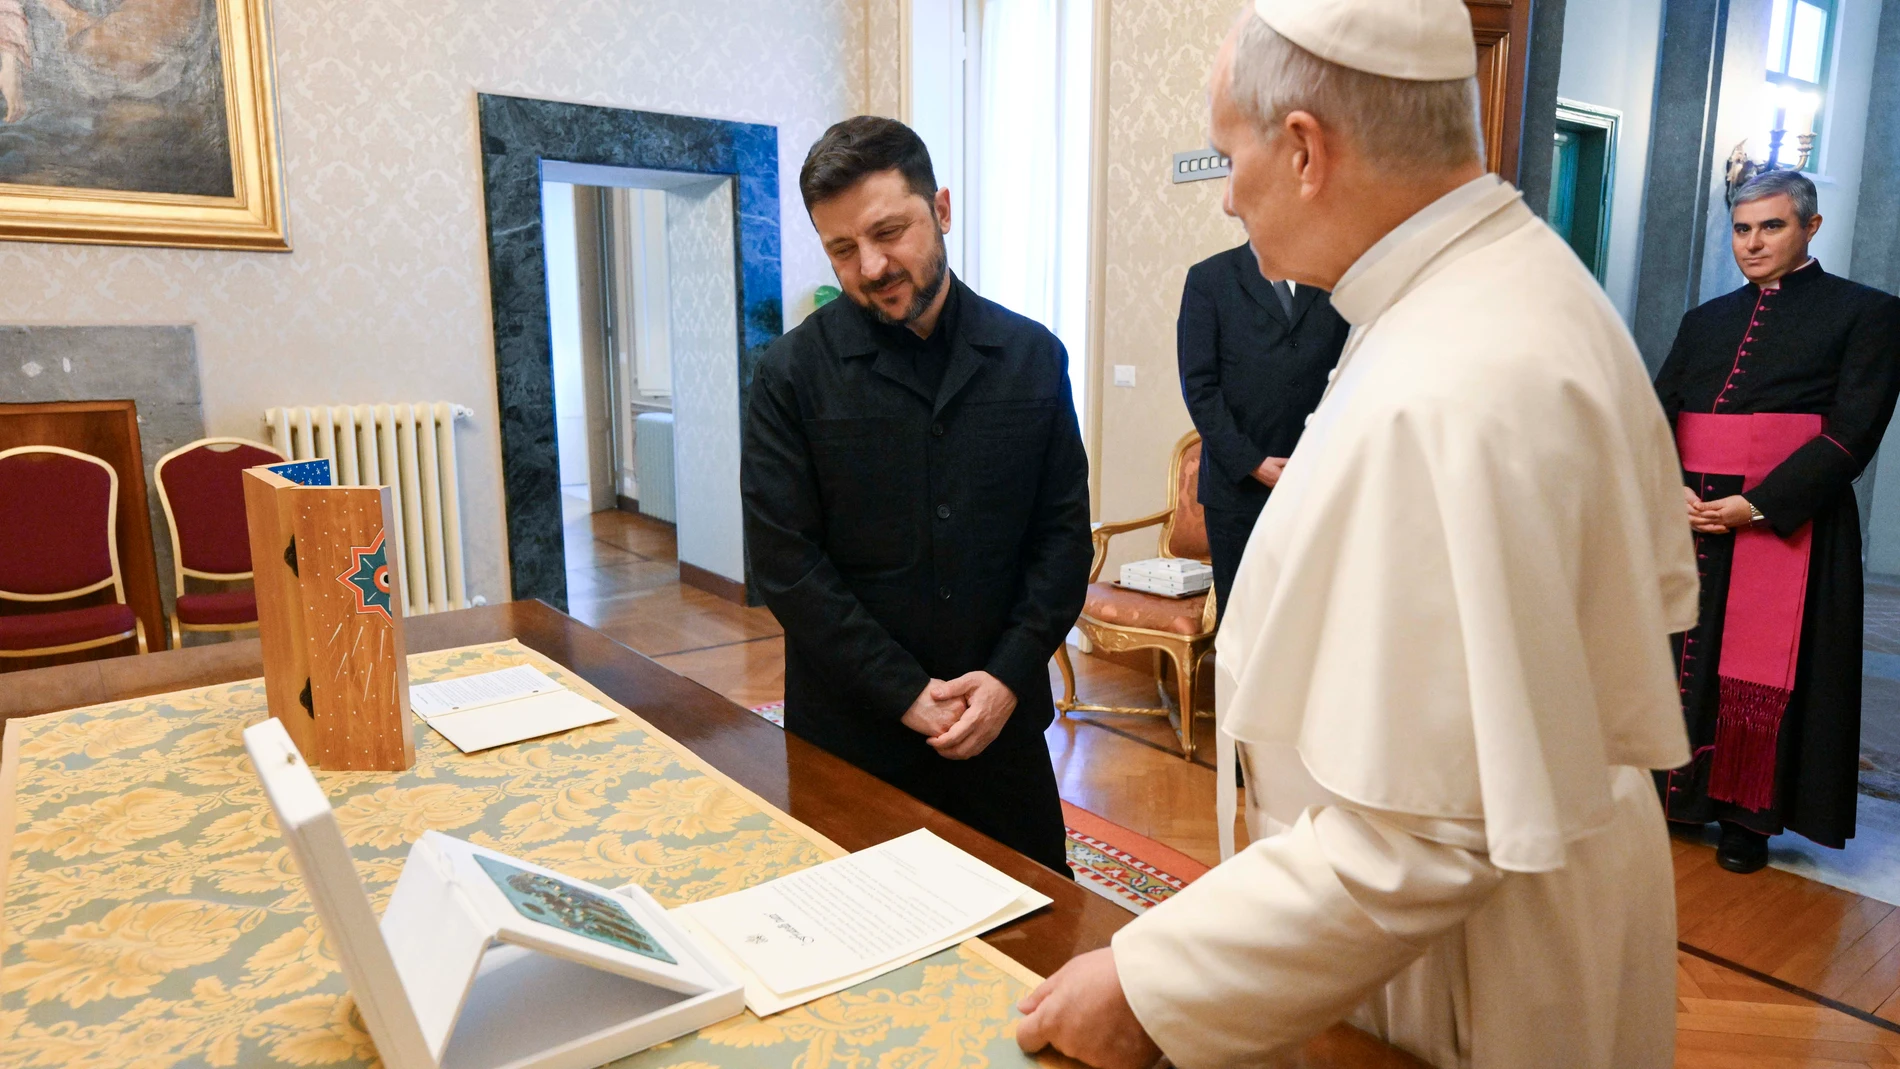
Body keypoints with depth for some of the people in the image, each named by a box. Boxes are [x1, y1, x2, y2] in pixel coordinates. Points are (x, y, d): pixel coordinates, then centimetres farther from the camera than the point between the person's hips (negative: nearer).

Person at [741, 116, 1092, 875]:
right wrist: (906, 694, -12)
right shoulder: (795, 373, -6)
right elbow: (785, 562, -9)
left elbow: (1065, 529, 2)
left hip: (1002, 719, 2)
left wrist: (1010, 675, -9)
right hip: (849, 734, -2)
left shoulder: (1032, 357, 1)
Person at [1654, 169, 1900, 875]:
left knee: (1762, 674, 0)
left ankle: (1748, 817, 13)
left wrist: (1757, 505, -18)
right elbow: (1658, 415, 7)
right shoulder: (1707, 321, 15)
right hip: (1689, 524, 4)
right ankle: (1676, 795, 20)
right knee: (1679, 657, 7)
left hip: (1786, 528, -4)